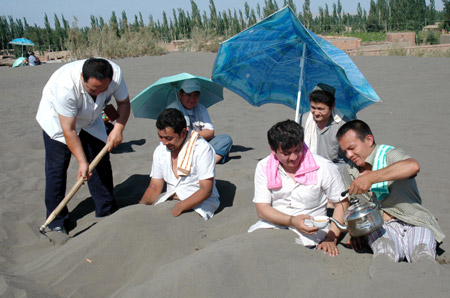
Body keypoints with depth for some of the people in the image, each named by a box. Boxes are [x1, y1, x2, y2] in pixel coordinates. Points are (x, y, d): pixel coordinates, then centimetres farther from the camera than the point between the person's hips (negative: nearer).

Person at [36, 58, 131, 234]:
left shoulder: (115, 74, -30)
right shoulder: (66, 85, -41)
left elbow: (124, 102, -11)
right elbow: (68, 130, -34)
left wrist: (118, 128, -26)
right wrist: (82, 161, -34)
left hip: (89, 119, 4)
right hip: (57, 119, -4)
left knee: (101, 163, 1)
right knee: (57, 168, -7)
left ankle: (107, 214, 14)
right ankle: (57, 223, 4)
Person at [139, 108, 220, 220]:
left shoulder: (202, 148, -13)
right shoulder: (160, 151, 8)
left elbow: (206, 190, -17)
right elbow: (154, 187, 11)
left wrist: (179, 207, -29)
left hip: (199, 204, -5)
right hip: (170, 200, 5)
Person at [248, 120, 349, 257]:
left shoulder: (324, 167, -7)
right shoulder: (263, 167, -1)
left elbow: (342, 203, 0)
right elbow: (262, 209, -5)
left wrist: (331, 239, -10)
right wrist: (292, 221, -21)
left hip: (309, 229, -3)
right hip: (273, 223, 3)